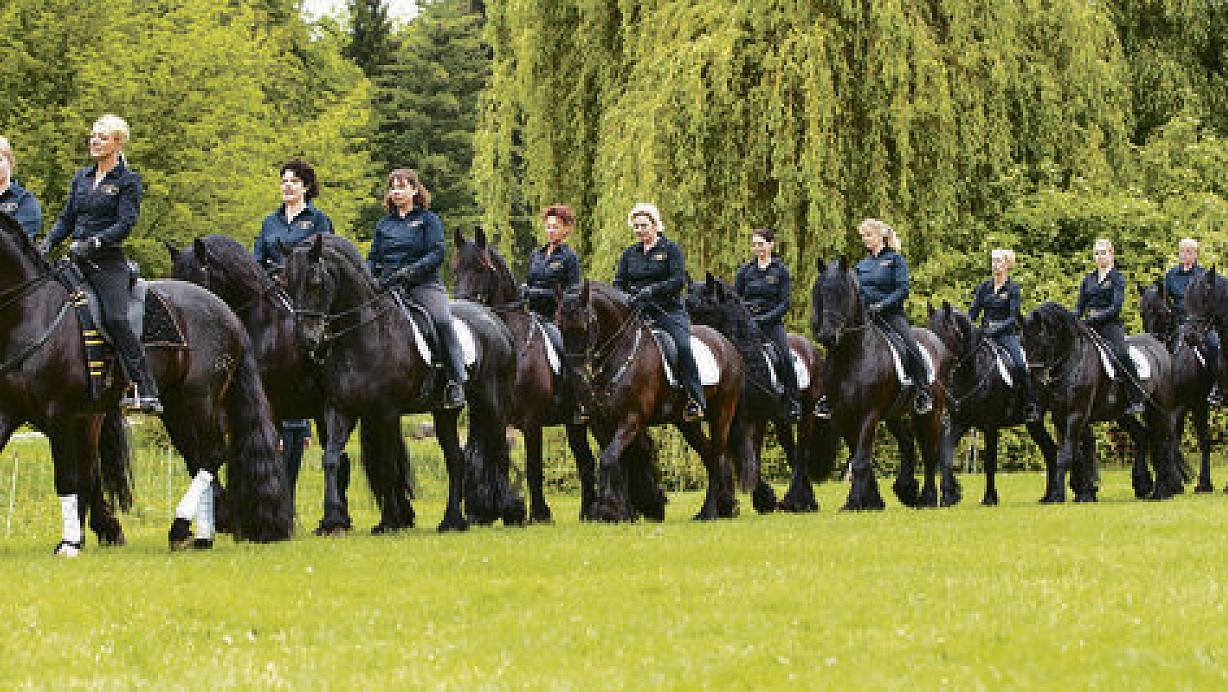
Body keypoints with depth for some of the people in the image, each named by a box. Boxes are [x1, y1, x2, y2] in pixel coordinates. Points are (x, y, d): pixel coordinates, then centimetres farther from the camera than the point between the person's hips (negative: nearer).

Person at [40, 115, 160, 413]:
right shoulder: (81, 178, 18)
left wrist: (94, 242, -23)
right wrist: (48, 243, 1)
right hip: (77, 259, 7)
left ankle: (145, 391, -23)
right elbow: (67, 219, 18)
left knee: (115, 318, -22)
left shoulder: (128, 181, 0)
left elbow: (126, 223, -11)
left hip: (108, 260, -6)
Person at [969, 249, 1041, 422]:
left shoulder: (1013, 289, -2)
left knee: (1019, 365, -26)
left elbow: (1013, 318, -10)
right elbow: (973, 312, 11)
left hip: (1006, 334, -5)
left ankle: (1031, 406, -20)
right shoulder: (984, 287, 12)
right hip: (984, 334, 5)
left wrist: (997, 328, -23)